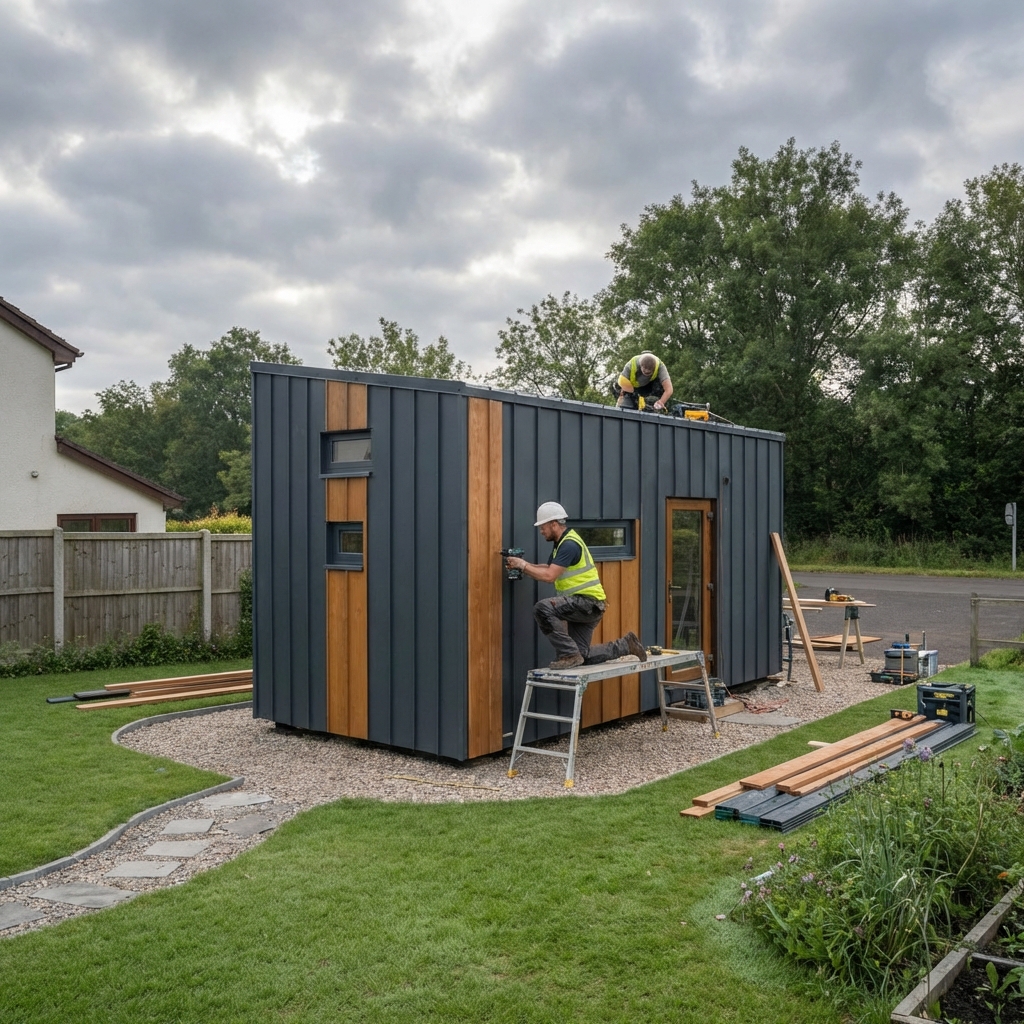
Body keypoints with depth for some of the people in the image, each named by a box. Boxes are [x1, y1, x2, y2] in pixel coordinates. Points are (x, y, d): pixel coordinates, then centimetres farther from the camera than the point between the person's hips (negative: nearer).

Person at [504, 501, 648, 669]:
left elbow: (549, 576, -25)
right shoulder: (561, 542, 13)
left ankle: (569, 655, -20)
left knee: (543, 608, -29)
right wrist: (525, 565, 3)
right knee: (582, 656, 10)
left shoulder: (569, 544, -19)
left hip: (588, 602, -10)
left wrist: (523, 565, -15)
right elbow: (548, 569, 16)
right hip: (580, 605, 10)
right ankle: (626, 645, 23)